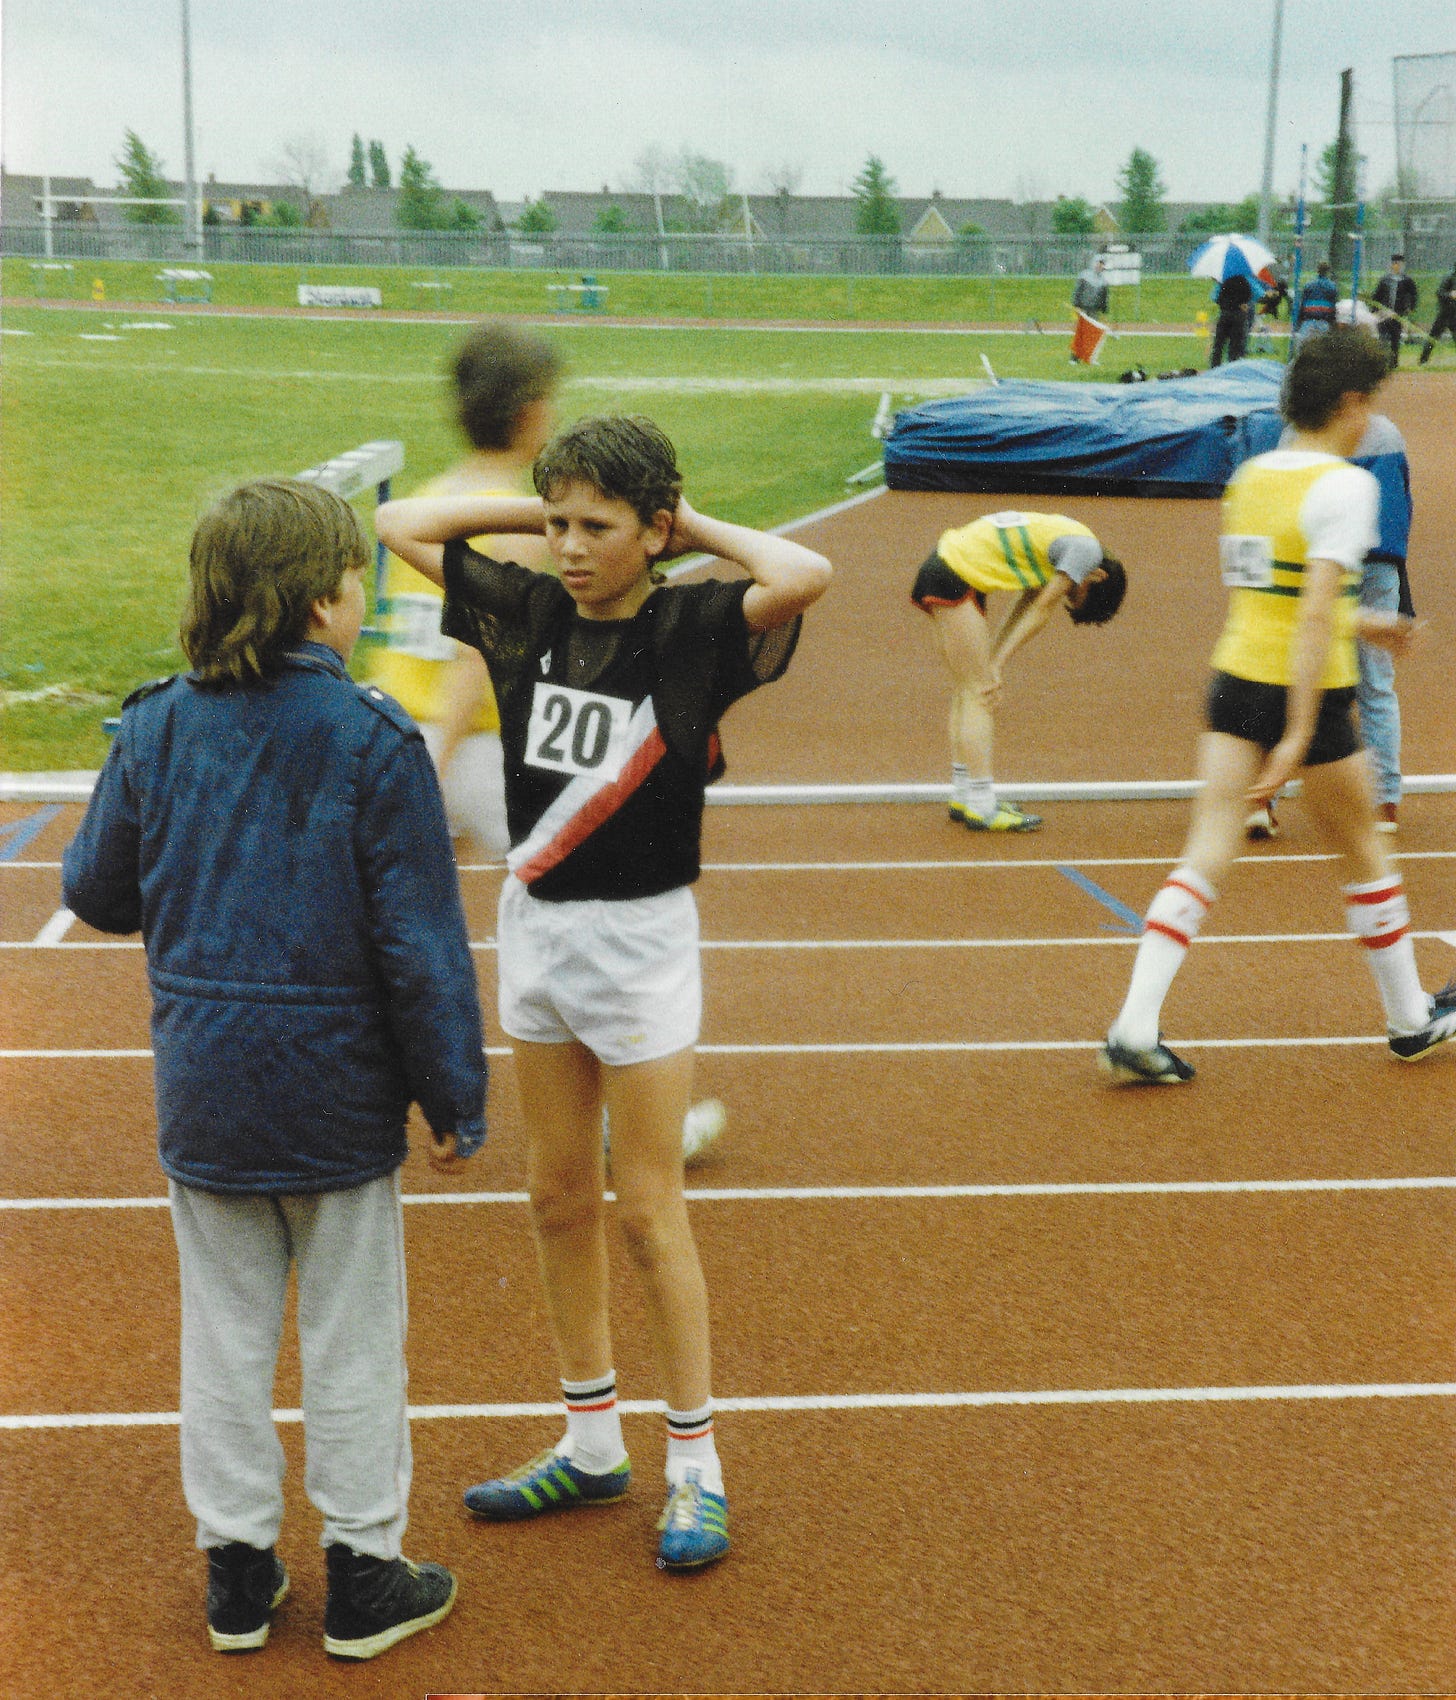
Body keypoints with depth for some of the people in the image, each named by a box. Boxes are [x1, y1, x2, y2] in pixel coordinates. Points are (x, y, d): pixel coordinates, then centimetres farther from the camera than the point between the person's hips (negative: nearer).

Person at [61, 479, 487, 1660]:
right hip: (339, 1096, -3)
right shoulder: (372, 739, -14)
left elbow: (97, 892, 7)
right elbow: (422, 944, -14)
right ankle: (363, 1576, 22)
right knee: (352, 1342, 10)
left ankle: (237, 1572, 26)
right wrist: (455, 1097, -5)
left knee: (225, 1339, 15)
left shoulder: (158, 729, -3)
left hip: (202, 1100, 4)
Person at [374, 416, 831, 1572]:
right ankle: (592, 1446, 28)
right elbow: (401, 523, 9)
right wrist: (540, 511, 2)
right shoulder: (529, 613, 0)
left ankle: (696, 1466, 15)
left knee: (648, 1210, 1)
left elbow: (806, 576, -33)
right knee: (559, 1198, 13)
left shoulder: (694, 629, -13)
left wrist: (694, 526, -16)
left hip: (641, 936, -6)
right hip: (536, 925, 6)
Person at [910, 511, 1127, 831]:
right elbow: (1041, 611, -8)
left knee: (967, 694, 12)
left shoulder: (1064, 544, 19)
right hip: (954, 579, -10)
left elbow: (1025, 606, 13)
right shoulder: (1086, 549, -10)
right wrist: (996, 665, -4)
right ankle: (980, 807, -9)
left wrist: (992, 663, 4)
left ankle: (963, 796, 17)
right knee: (978, 695, -8)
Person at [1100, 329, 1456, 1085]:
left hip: (1234, 681, 6)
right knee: (1365, 854, 14)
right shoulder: (1345, 485, -14)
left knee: (1205, 857, 2)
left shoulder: (1250, 474, 8)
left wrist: (1359, 624, 28)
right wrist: (1299, 735, -22)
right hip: (1307, 691, -6)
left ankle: (1133, 1029, -7)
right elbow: (1317, 612, -22)